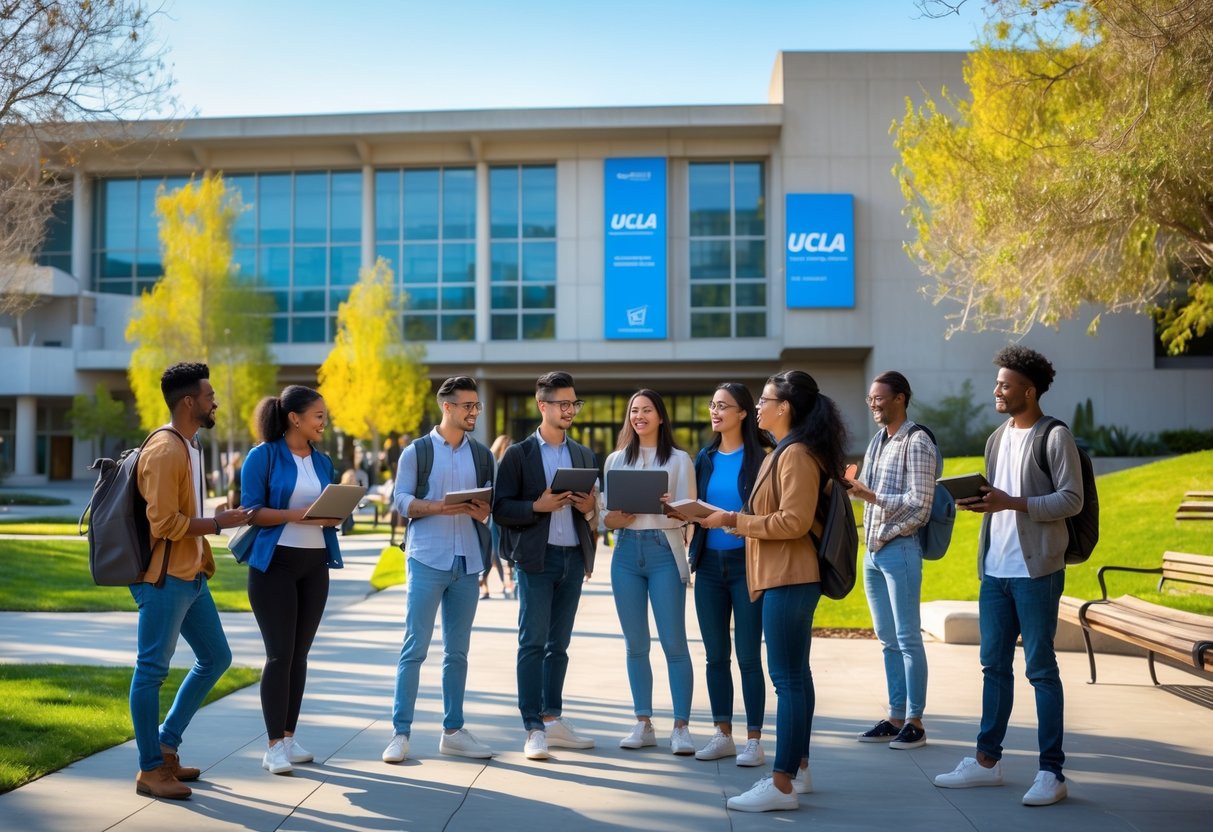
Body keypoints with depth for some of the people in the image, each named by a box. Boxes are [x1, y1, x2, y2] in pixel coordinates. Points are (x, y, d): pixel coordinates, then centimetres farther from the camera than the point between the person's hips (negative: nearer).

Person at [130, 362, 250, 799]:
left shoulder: (190, 446, 15)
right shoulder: (164, 452, -16)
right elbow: (164, 522, -20)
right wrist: (219, 523, -13)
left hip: (191, 576, 10)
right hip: (164, 579, -10)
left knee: (215, 657, 16)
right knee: (152, 669, -1)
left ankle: (166, 746, 24)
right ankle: (150, 770, 8)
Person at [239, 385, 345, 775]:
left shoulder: (322, 461, 12)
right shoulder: (263, 456, -6)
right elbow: (252, 511, -11)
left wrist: (333, 517, -8)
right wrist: (297, 514, -24)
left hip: (315, 564, 6)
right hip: (275, 563, -6)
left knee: (299, 653, 9)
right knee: (279, 654, -5)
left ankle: (289, 738, 18)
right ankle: (273, 747, 2)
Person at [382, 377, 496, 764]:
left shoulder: (482, 455, 13)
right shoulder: (416, 452, 1)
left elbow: (493, 500, 12)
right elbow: (401, 500, -4)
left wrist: (484, 511, -10)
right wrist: (436, 507, -21)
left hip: (467, 561, 4)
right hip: (427, 559, -4)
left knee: (457, 650, 9)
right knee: (415, 648, -5)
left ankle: (453, 731, 17)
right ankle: (401, 732, 0)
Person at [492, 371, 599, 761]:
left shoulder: (585, 456, 14)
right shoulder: (518, 454, -1)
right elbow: (500, 509, -5)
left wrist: (589, 508, -5)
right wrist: (538, 506, -19)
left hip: (574, 558, 5)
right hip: (536, 558, -5)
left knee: (558, 644, 11)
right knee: (533, 643, -5)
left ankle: (553, 720, 18)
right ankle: (534, 729, -3)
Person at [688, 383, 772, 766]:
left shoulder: (760, 456, -5)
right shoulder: (705, 458, 11)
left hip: (746, 562, -5)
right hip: (709, 563, 5)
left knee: (748, 656, -2)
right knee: (715, 655, 9)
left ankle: (753, 739, 6)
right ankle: (723, 734, 19)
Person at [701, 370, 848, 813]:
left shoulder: (797, 455, -14)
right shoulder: (783, 452, 17)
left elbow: (794, 522, -20)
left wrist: (734, 519, -15)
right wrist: (735, 520, 11)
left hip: (789, 579, -11)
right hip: (785, 577, 11)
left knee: (788, 678, -9)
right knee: (795, 675, 14)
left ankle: (782, 784, -8)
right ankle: (798, 768, 22)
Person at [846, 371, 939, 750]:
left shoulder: (916, 442, -9)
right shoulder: (878, 441, 15)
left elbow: (920, 503, -16)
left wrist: (872, 496, -19)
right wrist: (852, 487, 4)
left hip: (900, 549, -8)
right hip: (873, 550, 8)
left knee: (908, 639, -3)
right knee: (888, 640, 12)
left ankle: (914, 722, 3)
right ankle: (896, 717, 18)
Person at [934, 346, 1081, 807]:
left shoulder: (1056, 437, -8)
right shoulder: (997, 437, 15)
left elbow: (1071, 500, -14)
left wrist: (1011, 503, -22)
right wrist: (978, 502, -1)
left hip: (1036, 570, -7)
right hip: (995, 568, 7)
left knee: (1041, 669, -1)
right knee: (994, 665, 12)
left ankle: (1051, 773, 6)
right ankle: (987, 760, 22)